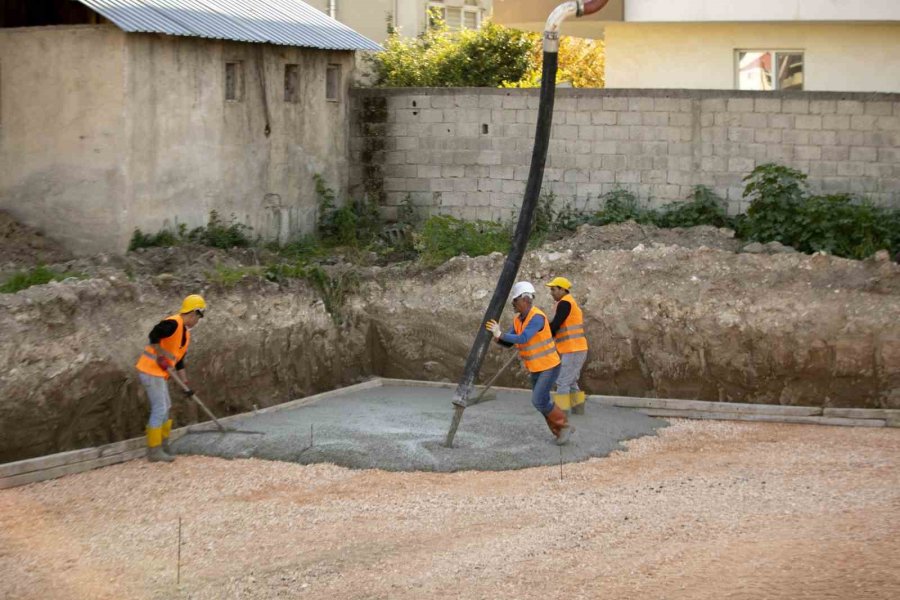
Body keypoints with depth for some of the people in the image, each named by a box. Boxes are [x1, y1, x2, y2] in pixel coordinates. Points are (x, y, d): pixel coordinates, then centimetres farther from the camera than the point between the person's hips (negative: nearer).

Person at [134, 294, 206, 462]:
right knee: (160, 409, -8)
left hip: (159, 372, 10)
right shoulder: (173, 324, -15)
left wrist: (185, 383, 20)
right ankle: (154, 451, -3)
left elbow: (179, 361, 21)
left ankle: (163, 446, 28)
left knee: (165, 408, 18)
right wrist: (161, 355, -23)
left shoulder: (185, 333, 16)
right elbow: (153, 336, -26)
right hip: (150, 371, -10)